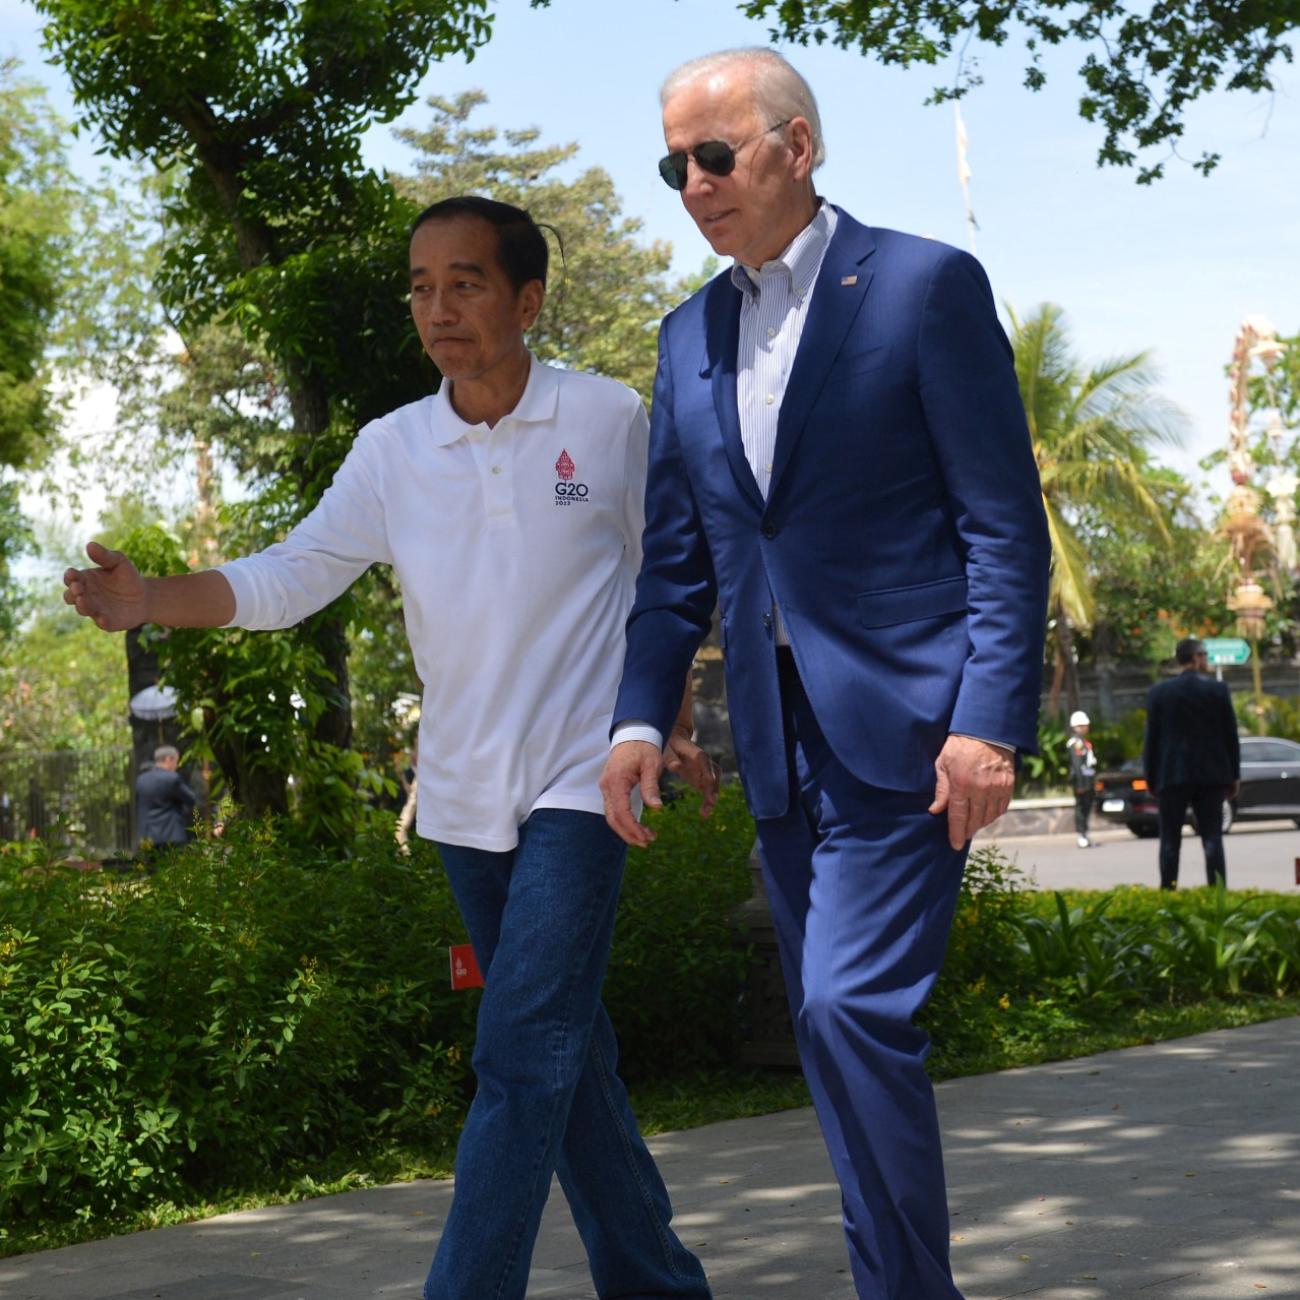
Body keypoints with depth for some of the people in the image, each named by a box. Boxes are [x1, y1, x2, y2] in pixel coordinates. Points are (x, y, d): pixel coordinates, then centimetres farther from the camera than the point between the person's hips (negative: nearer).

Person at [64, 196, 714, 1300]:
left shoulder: (610, 420, -5)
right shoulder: (391, 451, 1)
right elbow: (287, 578, -7)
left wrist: (674, 726, 9)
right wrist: (147, 600, -23)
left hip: (580, 780, -4)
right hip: (465, 794, 4)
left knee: (522, 1059, -13)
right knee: (566, 1052, 14)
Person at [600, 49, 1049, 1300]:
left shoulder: (925, 286, -4)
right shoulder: (691, 336, 14)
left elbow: (1005, 523, -7)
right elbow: (676, 556, 15)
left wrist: (991, 717, -16)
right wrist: (640, 715, 2)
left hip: (904, 720, -7)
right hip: (782, 740, 7)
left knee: (854, 1007, -16)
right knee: (832, 1028, 9)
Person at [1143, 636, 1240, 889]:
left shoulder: (1159, 692, -2)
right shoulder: (1218, 690, -1)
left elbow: (1151, 738, 0)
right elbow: (1231, 736, 2)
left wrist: (1151, 778, 8)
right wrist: (1234, 776, 10)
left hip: (1171, 775, 0)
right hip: (1211, 775, 0)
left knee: (1170, 840, 3)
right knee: (1212, 838, 2)